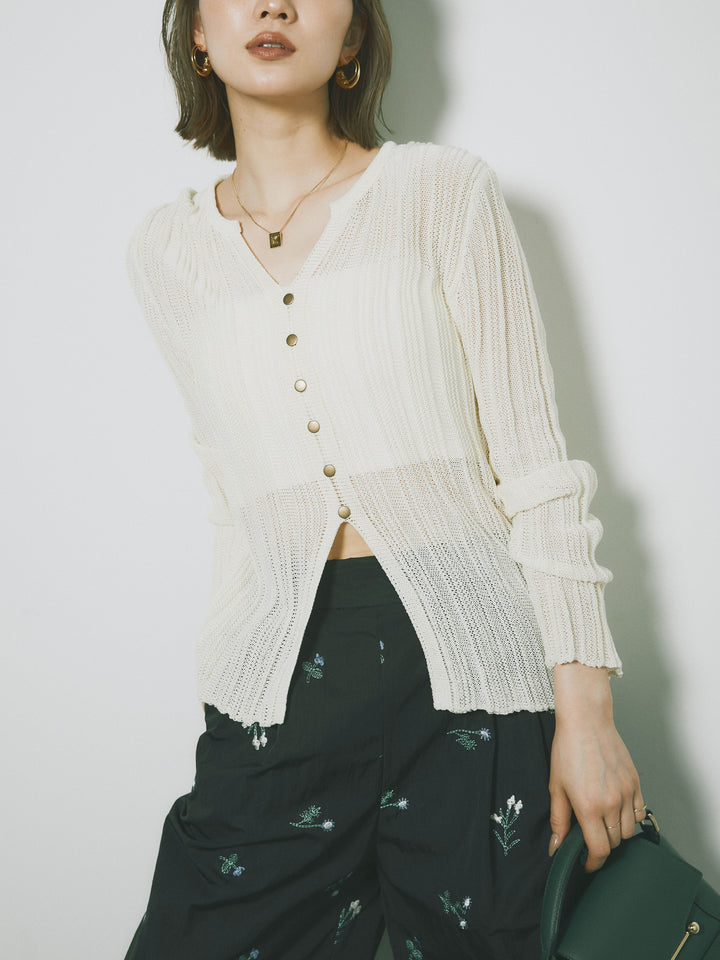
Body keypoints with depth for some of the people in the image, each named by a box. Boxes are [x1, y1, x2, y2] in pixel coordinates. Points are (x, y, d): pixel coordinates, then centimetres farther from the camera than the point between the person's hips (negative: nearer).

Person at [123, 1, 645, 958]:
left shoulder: (445, 191, 1)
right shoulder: (166, 252, 9)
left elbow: (533, 459, -2)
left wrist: (585, 709, -6)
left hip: (464, 661, -2)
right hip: (281, 677, 3)